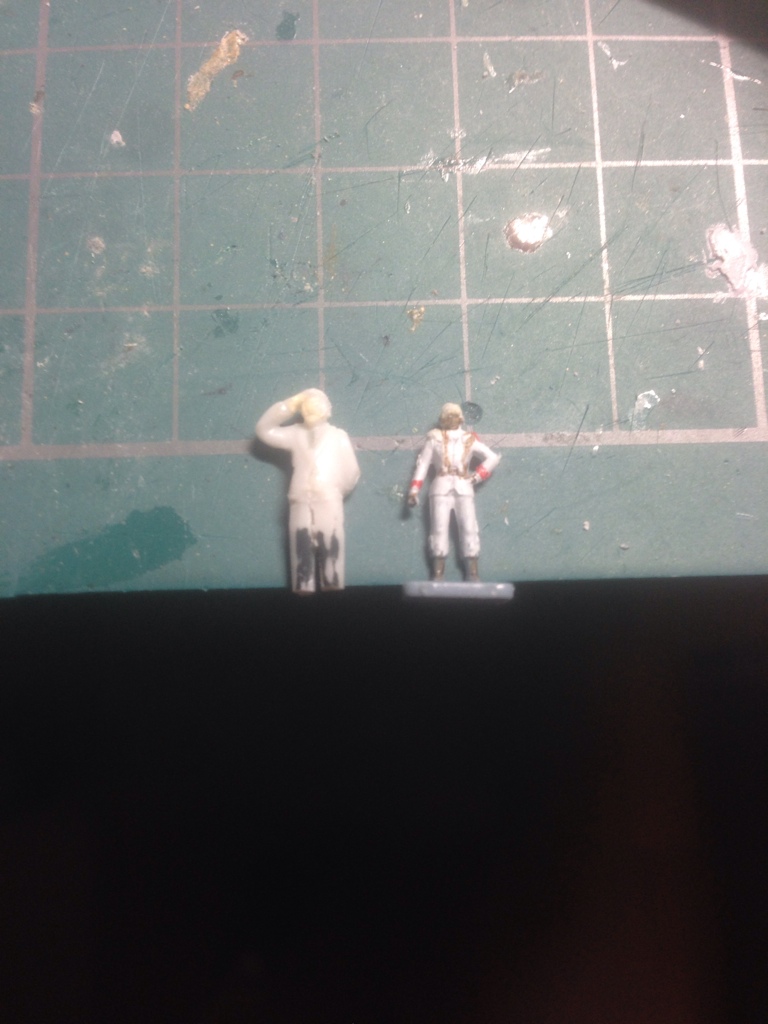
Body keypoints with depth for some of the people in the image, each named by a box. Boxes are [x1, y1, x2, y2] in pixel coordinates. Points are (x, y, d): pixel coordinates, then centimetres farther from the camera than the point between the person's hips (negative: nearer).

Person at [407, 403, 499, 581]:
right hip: (441, 487, -1)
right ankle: (437, 575, -14)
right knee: (439, 528, -11)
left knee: (468, 527, -9)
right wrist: (414, 489, -1)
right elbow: (423, 463, 10)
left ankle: (472, 575, -10)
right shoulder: (435, 438, 15)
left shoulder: (469, 439, 18)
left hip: (463, 487, 1)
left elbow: (492, 458, 17)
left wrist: (478, 476, 2)